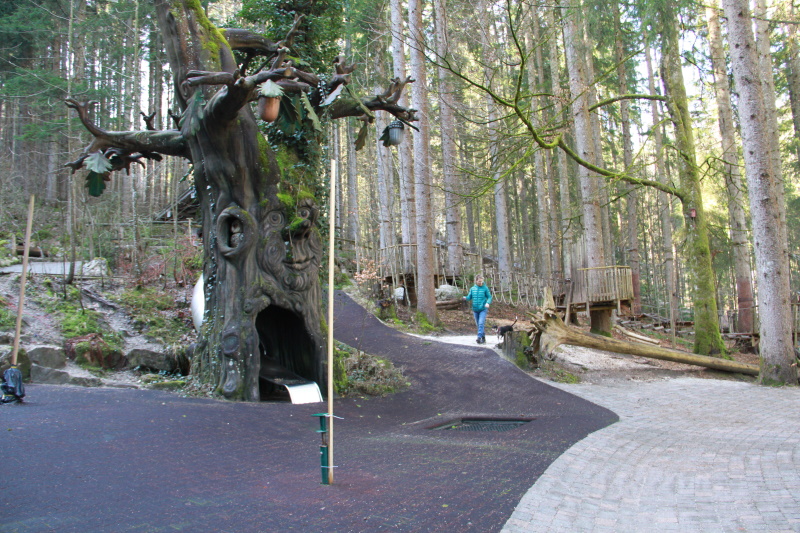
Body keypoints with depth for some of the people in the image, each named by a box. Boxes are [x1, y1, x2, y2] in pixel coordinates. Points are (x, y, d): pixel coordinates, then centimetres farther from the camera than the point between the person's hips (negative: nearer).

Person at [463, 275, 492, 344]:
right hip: (475, 310, 4)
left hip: (483, 309, -4)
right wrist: (465, 297, -16)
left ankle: (479, 337, -21)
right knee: (478, 324, 10)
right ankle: (483, 337, 23)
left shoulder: (485, 288, -4)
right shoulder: (472, 288, 5)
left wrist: (487, 303, -20)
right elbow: (469, 297, 7)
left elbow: (489, 297, -1)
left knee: (481, 323, -18)